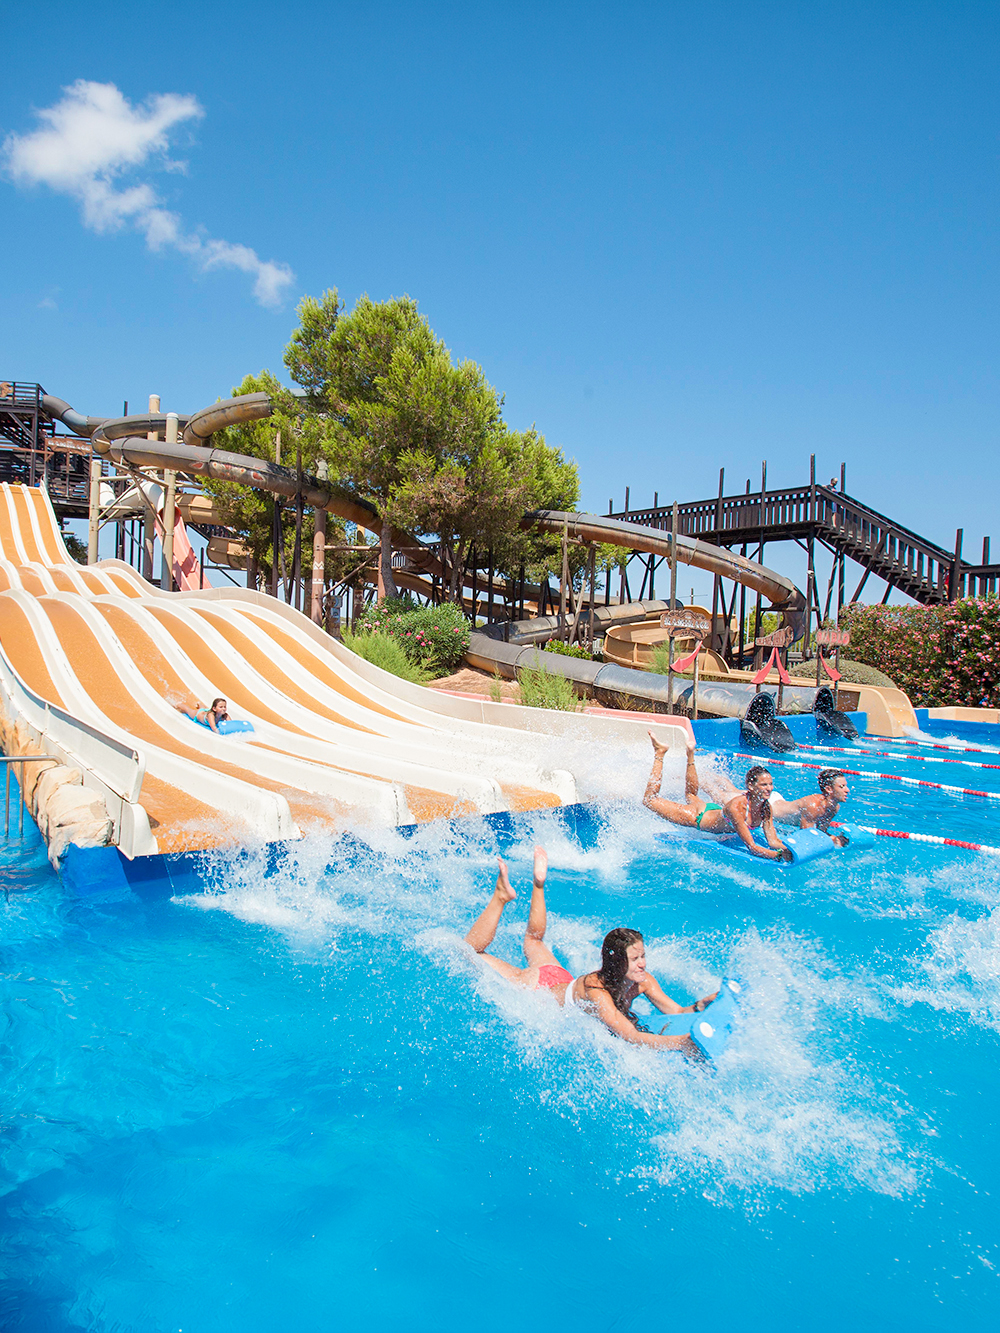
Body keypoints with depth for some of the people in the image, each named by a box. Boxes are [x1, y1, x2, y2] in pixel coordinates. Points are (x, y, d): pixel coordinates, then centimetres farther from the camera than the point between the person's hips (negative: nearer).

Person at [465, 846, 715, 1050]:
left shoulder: (642, 981, -26)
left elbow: (676, 1012, -25)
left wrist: (699, 1006, -46)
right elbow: (630, 1036, -52)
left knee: (533, 940, 34)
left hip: (561, 980, 6)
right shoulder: (595, 989, -46)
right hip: (533, 988, -5)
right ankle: (501, 896, 10)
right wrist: (685, 1042, -59)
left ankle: (538, 884, 40)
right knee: (470, 951, 6)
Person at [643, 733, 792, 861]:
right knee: (649, 799, 7)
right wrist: (781, 856, -52)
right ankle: (659, 753, 17)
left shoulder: (766, 808, -22)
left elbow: (773, 840, -21)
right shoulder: (736, 807, -43)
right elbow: (751, 847, -43)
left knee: (690, 795, 37)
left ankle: (690, 754, 46)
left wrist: (788, 849, -40)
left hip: (716, 813, 6)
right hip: (698, 818, -6)